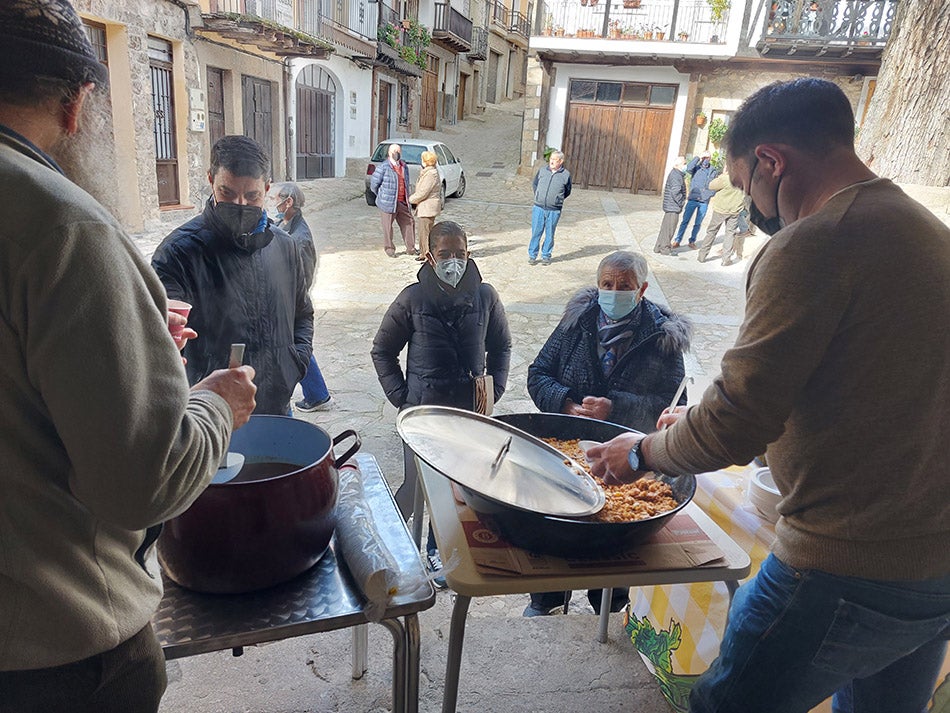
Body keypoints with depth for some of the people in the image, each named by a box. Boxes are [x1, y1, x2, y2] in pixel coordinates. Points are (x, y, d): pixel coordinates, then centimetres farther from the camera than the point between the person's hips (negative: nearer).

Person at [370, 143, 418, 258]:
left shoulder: (404, 167, 10)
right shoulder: (384, 167, -10)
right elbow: (374, 184, -5)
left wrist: (407, 198, 16)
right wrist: (382, 196, 4)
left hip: (402, 202, 6)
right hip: (388, 203, -6)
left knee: (409, 223, 8)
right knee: (388, 227, 3)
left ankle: (410, 248, 18)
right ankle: (389, 249, 18)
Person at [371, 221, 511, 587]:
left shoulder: (485, 296, -2)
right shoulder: (413, 299, -9)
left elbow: (501, 346, 12)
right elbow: (382, 351, 2)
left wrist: (494, 389, 4)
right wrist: (401, 397, -4)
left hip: (469, 409, 3)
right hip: (423, 409, -3)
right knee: (417, 484, 0)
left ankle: (436, 547, 36)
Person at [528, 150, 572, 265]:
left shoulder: (566, 174, -3)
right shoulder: (542, 170, 2)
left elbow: (567, 191, 11)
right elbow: (534, 183, 19)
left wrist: (557, 199, 8)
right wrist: (538, 196, 12)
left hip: (554, 211, -1)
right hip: (539, 208, 1)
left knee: (549, 234, 8)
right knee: (536, 232, 5)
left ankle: (546, 256, 21)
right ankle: (532, 255, 16)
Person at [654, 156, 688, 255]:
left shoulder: (678, 174, 16)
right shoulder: (676, 175, -17)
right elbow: (676, 192, -24)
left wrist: (680, 203, 17)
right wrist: (681, 203, -14)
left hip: (672, 206, 10)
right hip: (673, 207, -10)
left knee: (665, 227, 15)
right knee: (669, 228, -2)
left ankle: (658, 247, 22)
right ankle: (665, 249, 6)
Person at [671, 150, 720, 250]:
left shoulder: (713, 171, 5)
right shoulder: (696, 167, 0)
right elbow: (688, 168, -22)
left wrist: (707, 195, -9)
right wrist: (698, 157, -18)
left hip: (704, 202, 2)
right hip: (692, 199, -2)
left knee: (698, 223, 10)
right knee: (685, 221, -1)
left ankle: (692, 242, 20)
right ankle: (677, 241, 4)